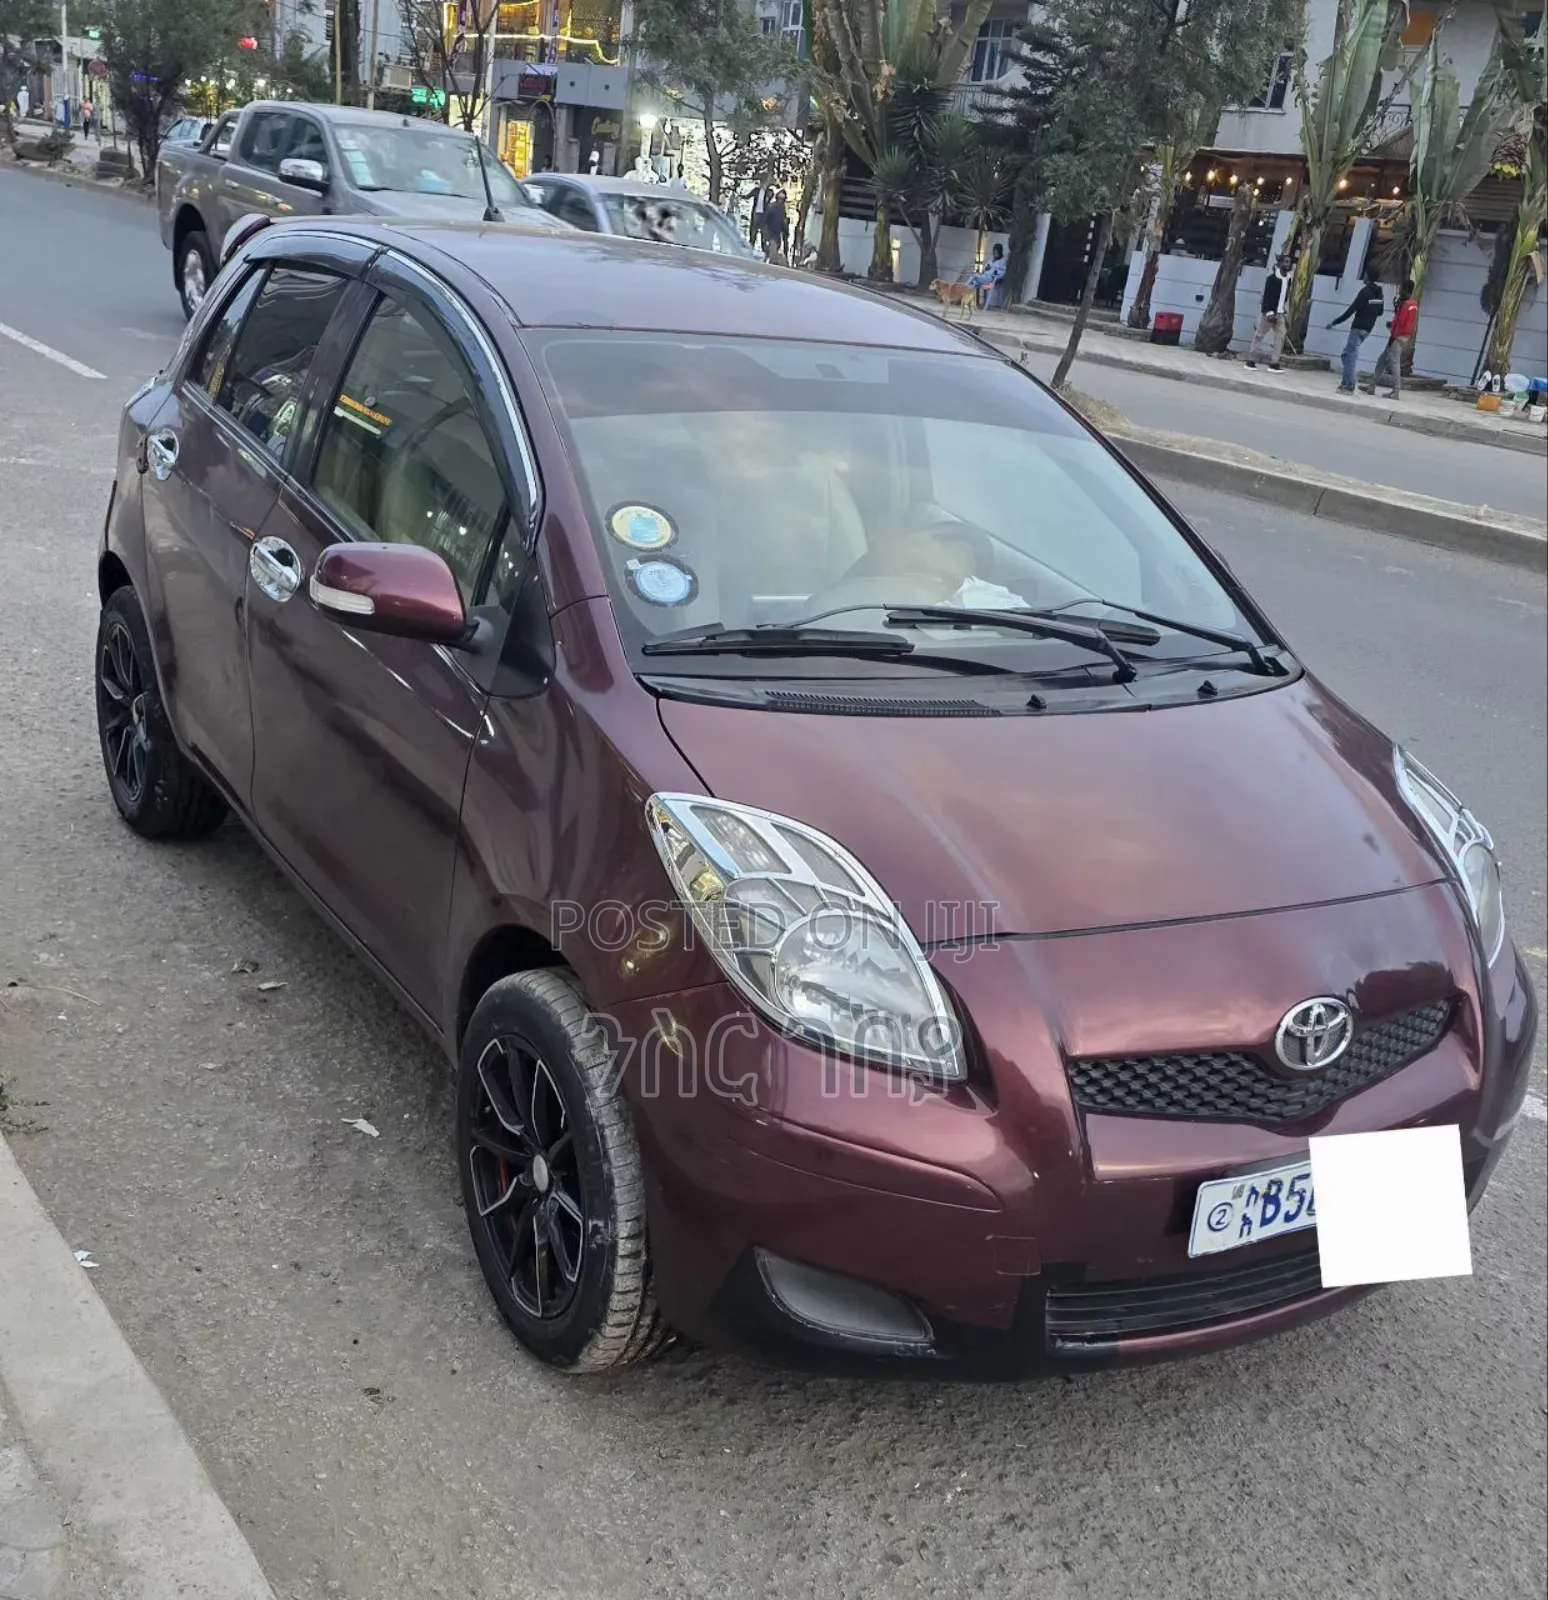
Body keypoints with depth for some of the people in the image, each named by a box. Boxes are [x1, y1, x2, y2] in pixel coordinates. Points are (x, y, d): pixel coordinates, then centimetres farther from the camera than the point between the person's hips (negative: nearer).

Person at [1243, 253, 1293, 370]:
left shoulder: (1288, 279, 10)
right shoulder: (1272, 278, -10)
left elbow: (1286, 296, 17)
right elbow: (1267, 296, -14)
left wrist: (1285, 310, 13)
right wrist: (1269, 312, -21)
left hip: (1280, 313, 6)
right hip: (1268, 312, -6)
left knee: (1280, 337, -3)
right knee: (1259, 335, -1)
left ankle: (1274, 363, -3)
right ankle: (1250, 360, 5)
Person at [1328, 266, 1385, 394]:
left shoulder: (1365, 291, -14)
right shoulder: (1379, 293, 10)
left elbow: (1351, 309, -17)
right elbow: (1380, 312, 20)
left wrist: (1334, 322, -14)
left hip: (1358, 328, -8)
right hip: (1367, 329, 8)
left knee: (1351, 356, -7)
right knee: (1347, 354, 17)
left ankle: (1349, 386, -10)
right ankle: (1346, 382, 16)